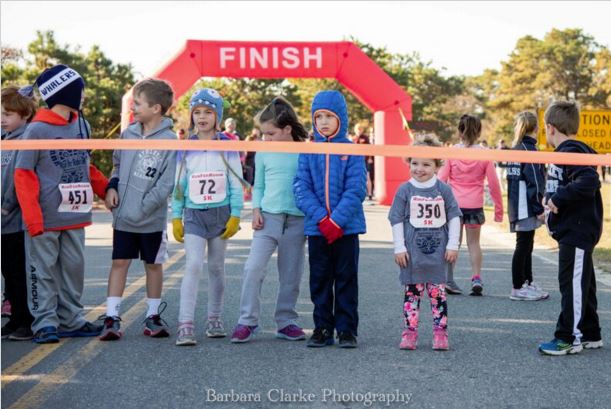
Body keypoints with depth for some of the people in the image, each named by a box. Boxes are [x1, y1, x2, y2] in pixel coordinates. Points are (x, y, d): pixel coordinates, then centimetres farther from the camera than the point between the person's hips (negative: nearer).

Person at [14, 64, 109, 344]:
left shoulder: (81, 125, 9)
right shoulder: (37, 129, -10)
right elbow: (23, 175, -9)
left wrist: (108, 190, 11)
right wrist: (32, 218, -15)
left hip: (75, 215, 6)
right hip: (45, 219, -6)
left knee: (74, 268, 11)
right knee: (44, 270, 2)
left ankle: (71, 320, 21)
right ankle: (45, 322, 9)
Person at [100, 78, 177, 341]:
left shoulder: (170, 141, -13)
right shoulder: (128, 133, 3)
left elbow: (166, 184, -16)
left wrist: (141, 209, -18)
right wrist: (112, 187, 1)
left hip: (152, 219, -3)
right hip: (122, 216, 3)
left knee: (153, 265, 11)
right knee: (119, 263, 3)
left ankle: (152, 316, 23)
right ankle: (112, 317, 6)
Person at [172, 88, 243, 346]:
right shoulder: (185, 149, 4)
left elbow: (236, 183, 1)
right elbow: (178, 185, 7)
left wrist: (235, 216, -4)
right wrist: (176, 217, 4)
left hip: (221, 213, 0)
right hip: (194, 214, 0)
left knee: (216, 266, 9)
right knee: (194, 265, -13)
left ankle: (215, 319, 23)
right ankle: (185, 325, -16)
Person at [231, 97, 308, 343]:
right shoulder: (264, 154, 6)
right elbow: (258, 186, 14)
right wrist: (256, 210, 0)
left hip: (297, 219, -1)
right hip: (268, 216, 1)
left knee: (291, 274, 7)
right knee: (254, 267, -12)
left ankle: (286, 322, 18)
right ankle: (247, 321, -5)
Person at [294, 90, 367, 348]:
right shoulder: (308, 152, 4)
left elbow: (356, 190, -8)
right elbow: (301, 189, -3)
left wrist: (337, 220, -16)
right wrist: (321, 218, -14)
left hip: (347, 227, -2)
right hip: (316, 227, 2)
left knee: (346, 279, 4)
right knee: (319, 280, 8)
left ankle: (347, 329, 12)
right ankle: (322, 329, 18)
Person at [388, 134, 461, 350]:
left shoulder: (443, 190, 1)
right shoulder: (405, 190, -1)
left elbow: (454, 217, 6)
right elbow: (396, 220, 1)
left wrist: (453, 245, 2)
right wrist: (399, 247, -3)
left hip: (437, 251, 0)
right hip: (412, 252, 0)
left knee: (438, 292, 4)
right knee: (411, 292, 4)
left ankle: (440, 332, 9)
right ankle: (410, 332, 9)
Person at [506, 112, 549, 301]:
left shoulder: (514, 149, 14)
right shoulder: (529, 149, -13)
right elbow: (533, 182, -17)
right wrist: (539, 209, -15)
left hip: (516, 206, 9)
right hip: (526, 207, -9)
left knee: (526, 245, 15)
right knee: (523, 245, -5)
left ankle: (528, 283, 23)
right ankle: (518, 289, -2)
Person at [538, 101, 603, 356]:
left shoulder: (572, 152, -17)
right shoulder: (567, 152, 15)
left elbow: (589, 181, -31)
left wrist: (558, 198, -27)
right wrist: (551, 199, 11)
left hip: (577, 232, -11)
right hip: (573, 232, 11)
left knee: (573, 284, -6)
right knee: (581, 284, 17)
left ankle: (569, 338, -1)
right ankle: (590, 335, 26)